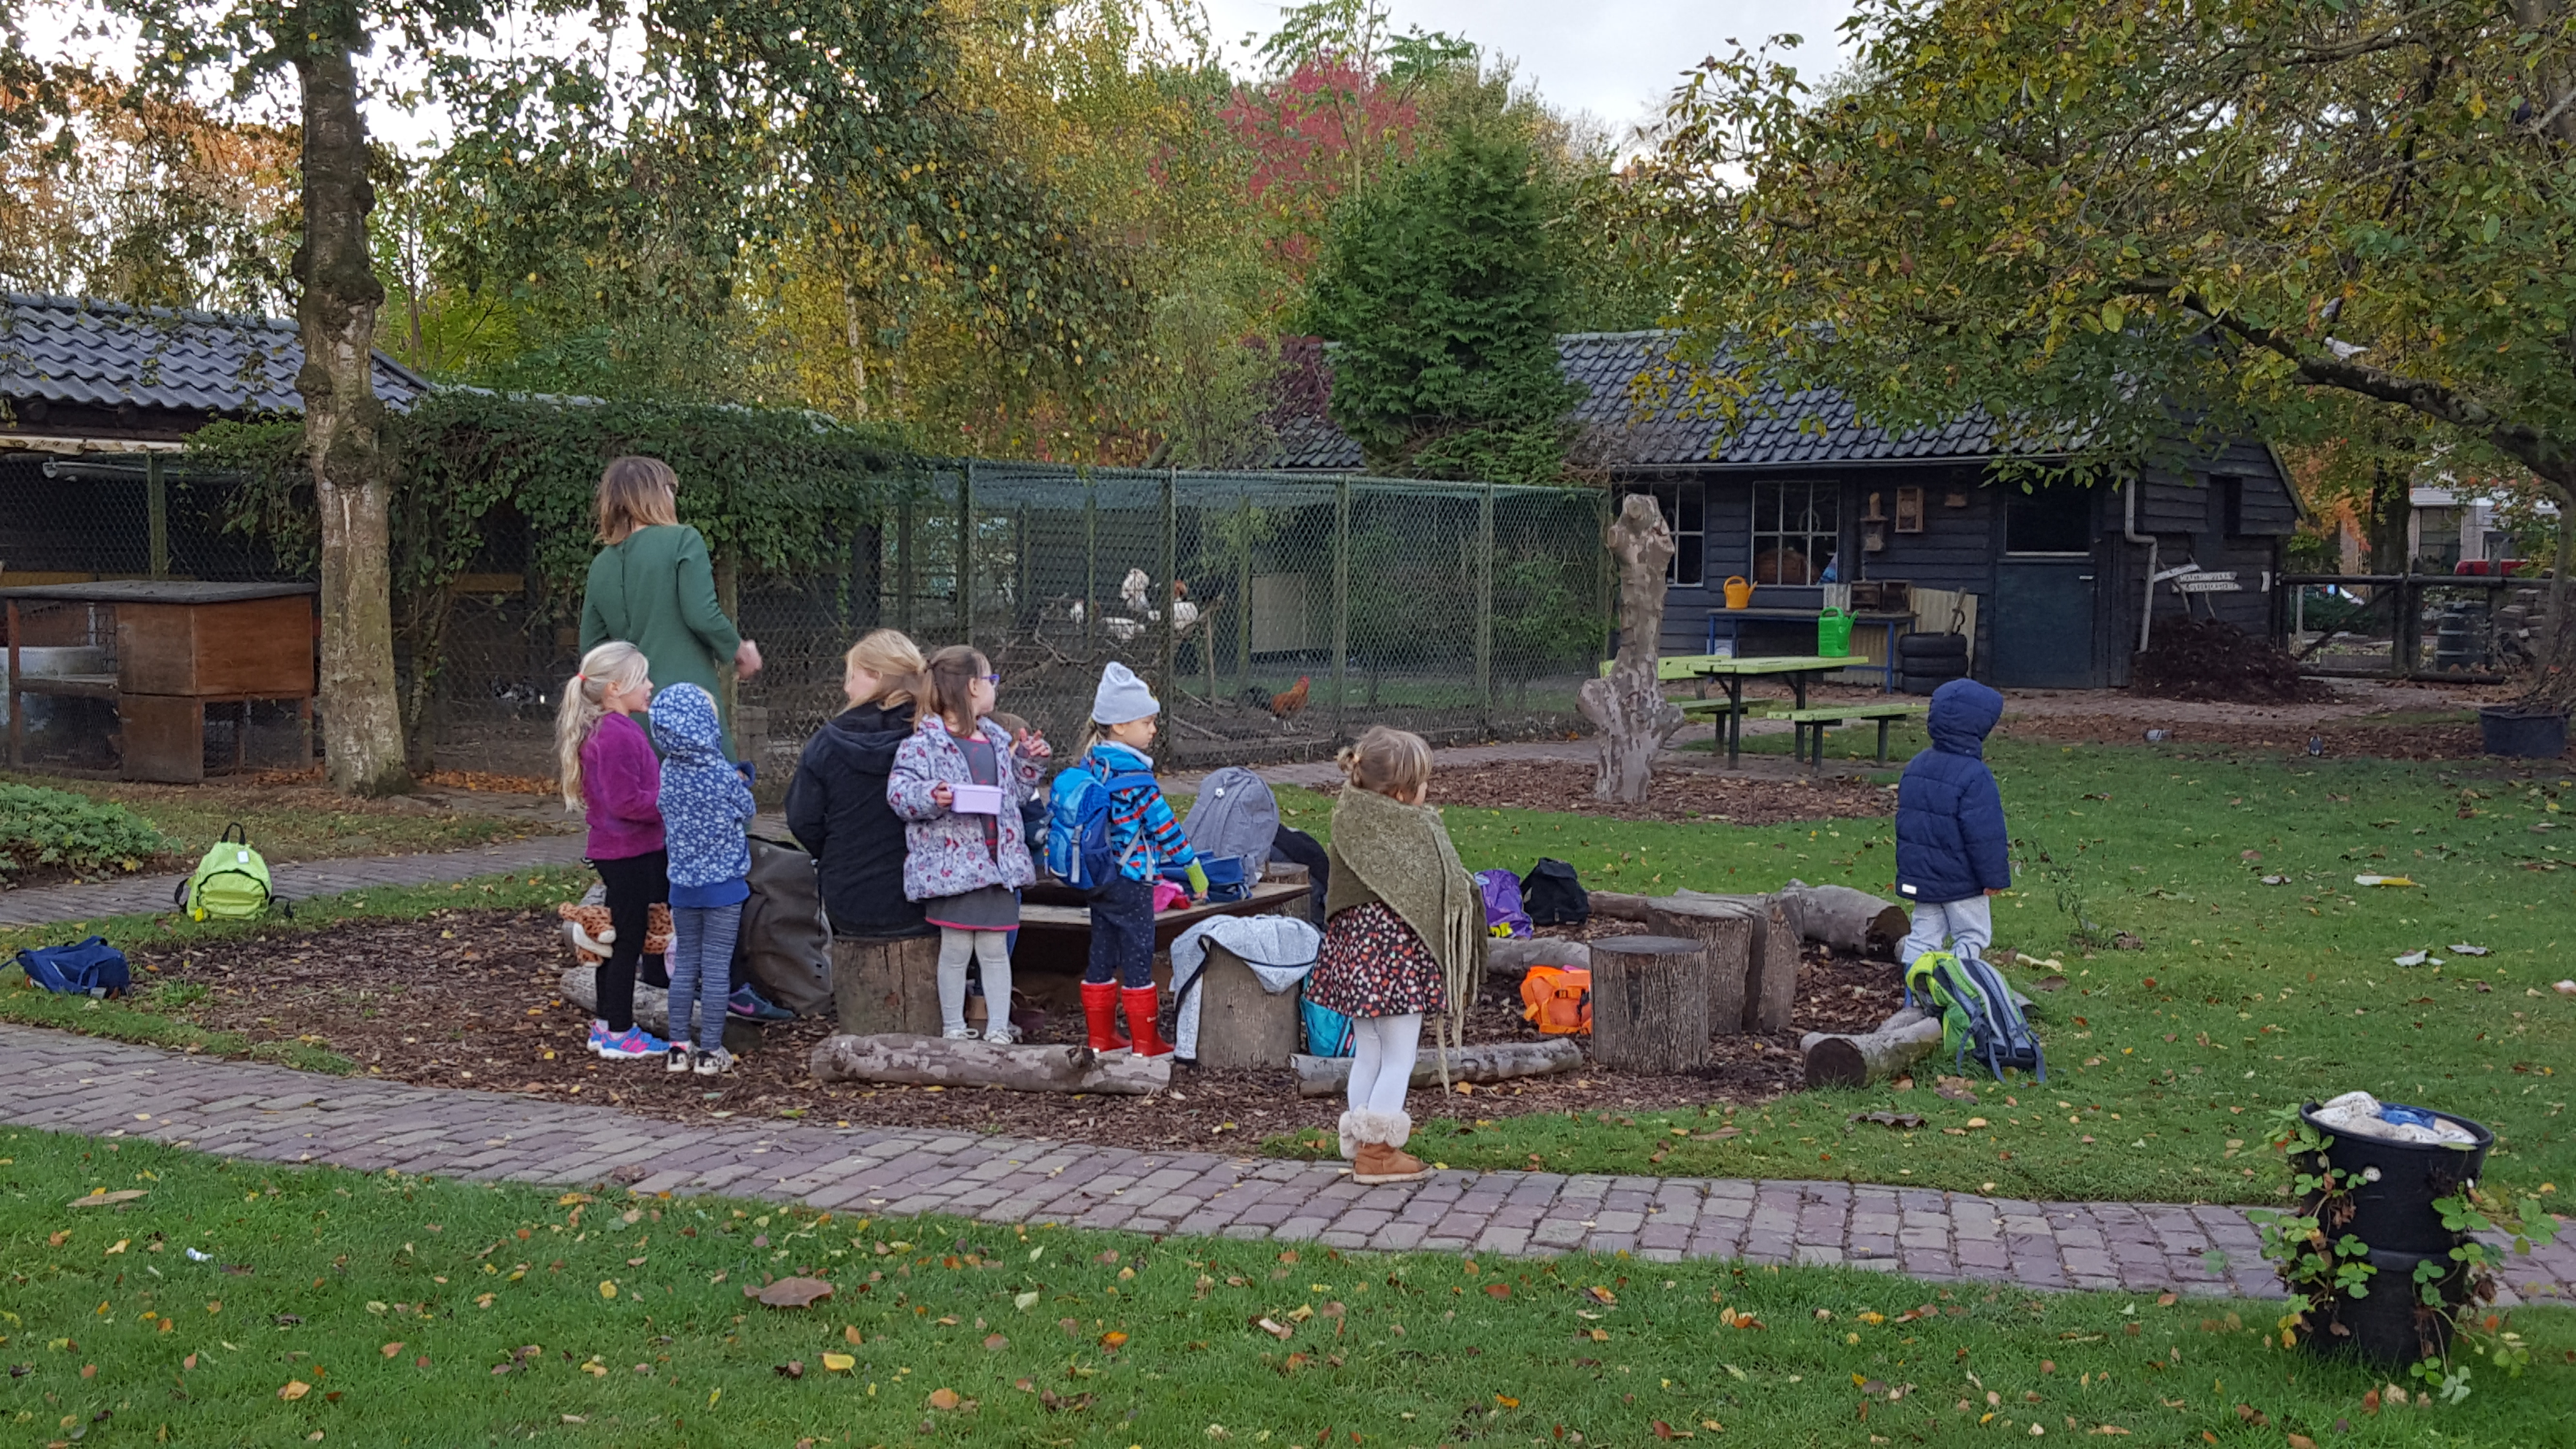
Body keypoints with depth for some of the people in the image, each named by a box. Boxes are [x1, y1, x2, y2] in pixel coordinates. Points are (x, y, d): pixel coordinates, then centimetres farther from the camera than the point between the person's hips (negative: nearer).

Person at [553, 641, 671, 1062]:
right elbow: (627, 802, -24)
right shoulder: (616, 736, -21)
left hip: (617, 852, 10)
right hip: (628, 853, -10)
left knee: (617, 938, 17)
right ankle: (620, 1035, 7)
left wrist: (670, 796, 10)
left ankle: (605, 1026, 27)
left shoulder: (616, 730, 12)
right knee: (628, 940, -1)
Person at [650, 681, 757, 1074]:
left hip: (683, 883, 5)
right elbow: (746, 811, -3)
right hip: (723, 881, -5)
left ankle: (679, 1047, 17)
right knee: (716, 966, 1)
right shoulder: (721, 772, -17)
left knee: (685, 963, 13)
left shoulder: (669, 770, -3)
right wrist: (742, 783, 17)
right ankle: (710, 1051, 6)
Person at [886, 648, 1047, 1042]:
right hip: (951, 865, -6)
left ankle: (999, 1029, 15)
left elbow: (1015, 792, 25)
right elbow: (899, 791, -16)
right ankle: (953, 1029, 17)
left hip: (998, 862, 6)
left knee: (995, 949, 9)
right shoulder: (925, 742, -9)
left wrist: (1030, 762, 11)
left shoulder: (997, 739, 14)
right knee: (956, 950, 3)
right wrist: (931, 797, -33)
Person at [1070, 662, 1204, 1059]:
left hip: (1097, 877, 8)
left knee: (1101, 955, 13)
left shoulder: (1089, 764, 6)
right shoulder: (1134, 774, -18)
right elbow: (1163, 824, -18)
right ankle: (1145, 1042, 7)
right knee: (1138, 958, 0)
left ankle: (1101, 1037, 21)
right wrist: (1192, 866, -11)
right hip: (1131, 879, -8)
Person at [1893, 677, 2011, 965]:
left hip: (1918, 875, 7)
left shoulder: (1915, 766, 5)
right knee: (1973, 936, 8)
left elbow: (1905, 822, 14)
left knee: (1925, 932, 14)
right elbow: (1984, 834, -20)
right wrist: (1996, 876, -11)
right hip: (1961, 879, -7)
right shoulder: (1974, 776, -20)